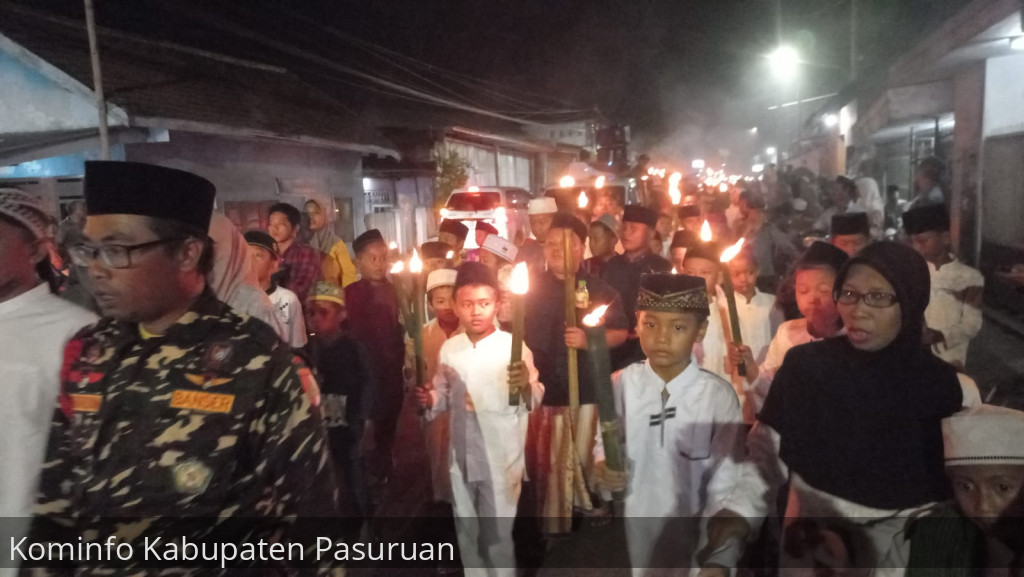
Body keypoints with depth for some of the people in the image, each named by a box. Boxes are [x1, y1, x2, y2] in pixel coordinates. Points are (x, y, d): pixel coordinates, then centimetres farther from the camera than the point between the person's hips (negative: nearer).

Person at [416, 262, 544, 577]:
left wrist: (525, 387, -35)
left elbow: (535, 400, -14)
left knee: (497, 537, 6)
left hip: (502, 460, -4)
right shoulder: (449, 349, 1)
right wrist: (428, 400, -9)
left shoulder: (514, 347, -12)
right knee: (467, 534, 20)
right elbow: (444, 396, 12)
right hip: (462, 458, 5)